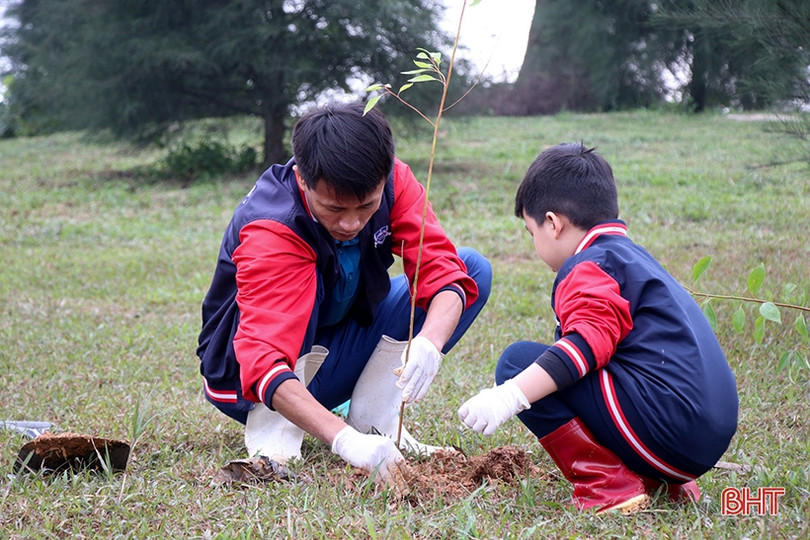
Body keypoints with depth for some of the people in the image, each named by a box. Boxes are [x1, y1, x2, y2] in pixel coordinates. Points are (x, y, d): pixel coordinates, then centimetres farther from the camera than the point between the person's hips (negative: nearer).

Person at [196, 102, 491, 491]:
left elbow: (441, 268, -23)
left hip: (333, 356, 6)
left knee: (474, 268, -8)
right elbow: (263, 365, -43)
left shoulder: (392, 181, -17)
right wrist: (346, 442, -56)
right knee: (306, 280, -36)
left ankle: (372, 419, -10)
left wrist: (429, 342, -46)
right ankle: (272, 426, -22)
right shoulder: (269, 232, -33)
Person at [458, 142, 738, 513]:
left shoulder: (591, 266, -4)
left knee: (518, 361, -9)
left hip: (665, 425, -10)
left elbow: (588, 344, -22)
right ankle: (664, 483, 14)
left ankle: (607, 486, -11)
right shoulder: (633, 257, 27)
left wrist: (511, 395, -28)